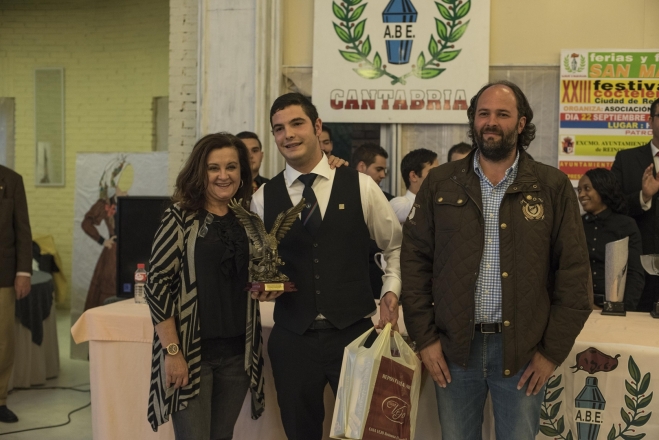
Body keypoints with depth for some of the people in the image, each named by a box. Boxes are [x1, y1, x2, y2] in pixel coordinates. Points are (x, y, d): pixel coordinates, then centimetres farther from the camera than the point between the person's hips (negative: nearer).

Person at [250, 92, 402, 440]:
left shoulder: (361, 186, -1)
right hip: (291, 337, 1)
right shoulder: (263, 198, 3)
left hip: (354, 332, -1)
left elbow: (396, 246, 10)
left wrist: (391, 290, -4)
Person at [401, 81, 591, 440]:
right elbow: (414, 259, 3)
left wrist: (553, 350, -4)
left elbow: (573, 271, -1)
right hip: (453, 347, 1)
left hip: (523, 350, -1)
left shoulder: (553, 187, -1)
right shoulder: (440, 183, 3)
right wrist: (424, 337, -2)